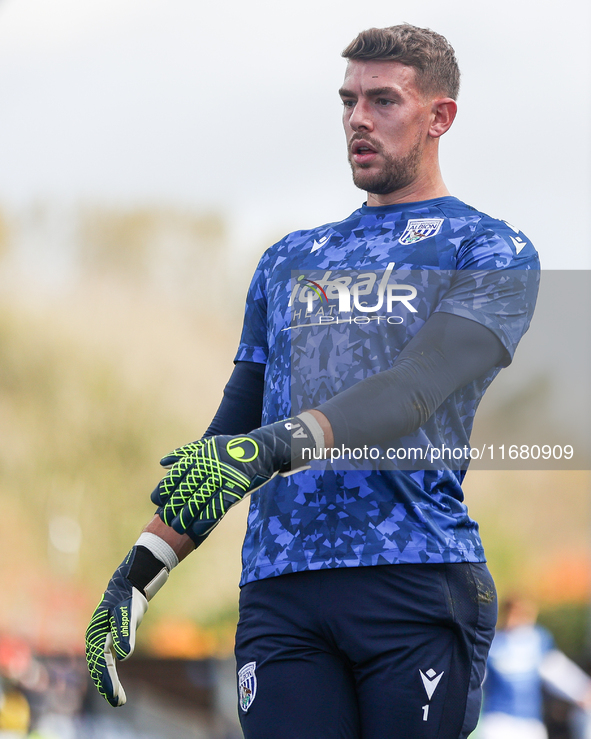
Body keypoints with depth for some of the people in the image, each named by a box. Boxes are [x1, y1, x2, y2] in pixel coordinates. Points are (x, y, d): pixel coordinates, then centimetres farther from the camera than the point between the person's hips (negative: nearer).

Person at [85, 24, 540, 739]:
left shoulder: (489, 250, 5)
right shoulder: (289, 262, 23)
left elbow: (417, 389, -12)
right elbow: (232, 428, 23)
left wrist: (273, 446, -27)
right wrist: (141, 566, 13)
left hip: (416, 580, -4)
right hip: (278, 592, 4)